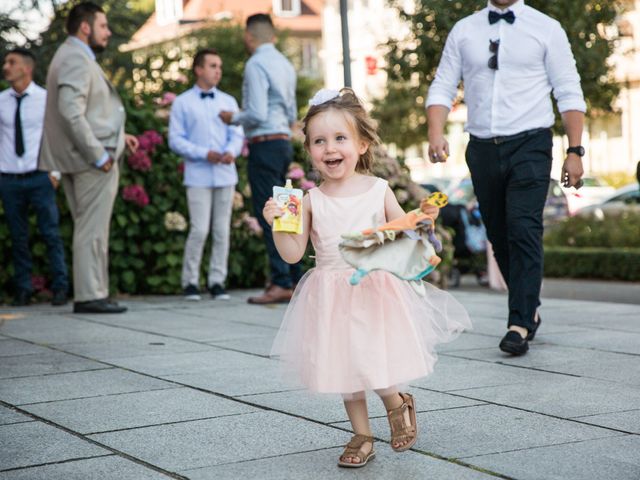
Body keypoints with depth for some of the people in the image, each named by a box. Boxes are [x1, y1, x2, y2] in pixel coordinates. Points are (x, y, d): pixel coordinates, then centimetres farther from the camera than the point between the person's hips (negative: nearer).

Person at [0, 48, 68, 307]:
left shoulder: (46, 99, -1)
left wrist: (56, 172, -3)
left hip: (40, 177, -2)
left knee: (51, 234, -3)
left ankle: (60, 288, 4)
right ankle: (23, 290, 13)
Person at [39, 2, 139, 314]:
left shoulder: (74, 57, 20)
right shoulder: (76, 59, -13)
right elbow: (71, 112, -25)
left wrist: (117, 135, 16)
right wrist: (99, 155, -21)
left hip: (87, 159, 10)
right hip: (92, 160, -10)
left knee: (88, 229, 13)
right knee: (92, 229, -7)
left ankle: (88, 295, 17)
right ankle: (90, 296, -5)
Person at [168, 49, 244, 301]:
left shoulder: (228, 101, 14)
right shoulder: (182, 103, 4)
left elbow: (237, 134, 8)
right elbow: (175, 139, -1)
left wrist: (231, 151, -15)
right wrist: (204, 154, -14)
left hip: (225, 175, 3)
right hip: (198, 176, -3)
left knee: (222, 230, 3)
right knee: (199, 230, -9)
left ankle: (217, 282, 10)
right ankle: (190, 282, 3)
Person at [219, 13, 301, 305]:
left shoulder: (256, 65, -12)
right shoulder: (285, 64, 15)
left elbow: (257, 114, -18)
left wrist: (233, 118, -2)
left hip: (265, 146, -9)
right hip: (284, 142, 9)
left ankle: (282, 284, -9)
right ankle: (293, 277, 16)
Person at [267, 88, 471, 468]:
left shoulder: (379, 190, -3)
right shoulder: (311, 200, -3)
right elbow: (293, 254, -4)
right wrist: (277, 222, -19)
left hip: (377, 290, -2)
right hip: (333, 298, 2)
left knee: (377, 365, -10)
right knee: (345, 366, 9)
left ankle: (398, 403, 24)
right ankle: (362, 436, 28)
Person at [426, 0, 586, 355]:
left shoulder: (546, 30, 4)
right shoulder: (464, 31, 11)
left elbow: (569, 94, 3)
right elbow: (442, 88, 7)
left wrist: (575, 151, -5)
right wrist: (436, 133, -10)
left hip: (530, 144, -3)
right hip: (482, 149, 4)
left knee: (524, 229, -16)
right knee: (499, 236, 9)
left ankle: (520, 324, -15)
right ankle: (529, 309, 25)